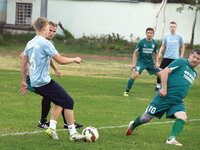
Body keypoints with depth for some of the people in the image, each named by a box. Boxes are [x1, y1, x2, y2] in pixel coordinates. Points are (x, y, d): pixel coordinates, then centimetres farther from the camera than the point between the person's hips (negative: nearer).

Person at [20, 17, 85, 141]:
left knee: (60, 102, 20)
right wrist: (75, 59, 2)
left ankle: (52, 127, 10)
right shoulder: (45, 43, -15)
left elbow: (23, 63, 16)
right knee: (68, 102, -2)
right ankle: (73, 133, -1)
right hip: (45, 82, -9)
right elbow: (61, 60, -16)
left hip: (35, 83, 9)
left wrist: (24, 82, 23)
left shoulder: (30, 43, 10)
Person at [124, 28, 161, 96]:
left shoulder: (154, 43, -1)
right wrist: (134, 64, -13)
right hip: (141, 61, -4)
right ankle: (126, 91, -15)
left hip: (150, 62, 4)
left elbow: (156, 53, 13)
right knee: (135, 74, -26)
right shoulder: (141, 42, -12)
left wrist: (156, 63, 2)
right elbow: (135, 53, -6)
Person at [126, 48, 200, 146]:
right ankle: (132, 126, 35)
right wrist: (164, 88, -19)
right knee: (145, 118, 4)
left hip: (177, 102, 6)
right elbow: (164, 72, -13)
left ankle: (171, 139, -33)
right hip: (165, 97, -5)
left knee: (182, 116, -25)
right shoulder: (181, 62, -4)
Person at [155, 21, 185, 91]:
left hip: (175, 58, -1)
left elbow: (183, 46, 10)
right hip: (166, 57, 1)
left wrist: (181, 56, 4)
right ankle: (158, 86, 5)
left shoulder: (179, 36, -1)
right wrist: (160, 52, -5)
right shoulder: (166, 36, 3)